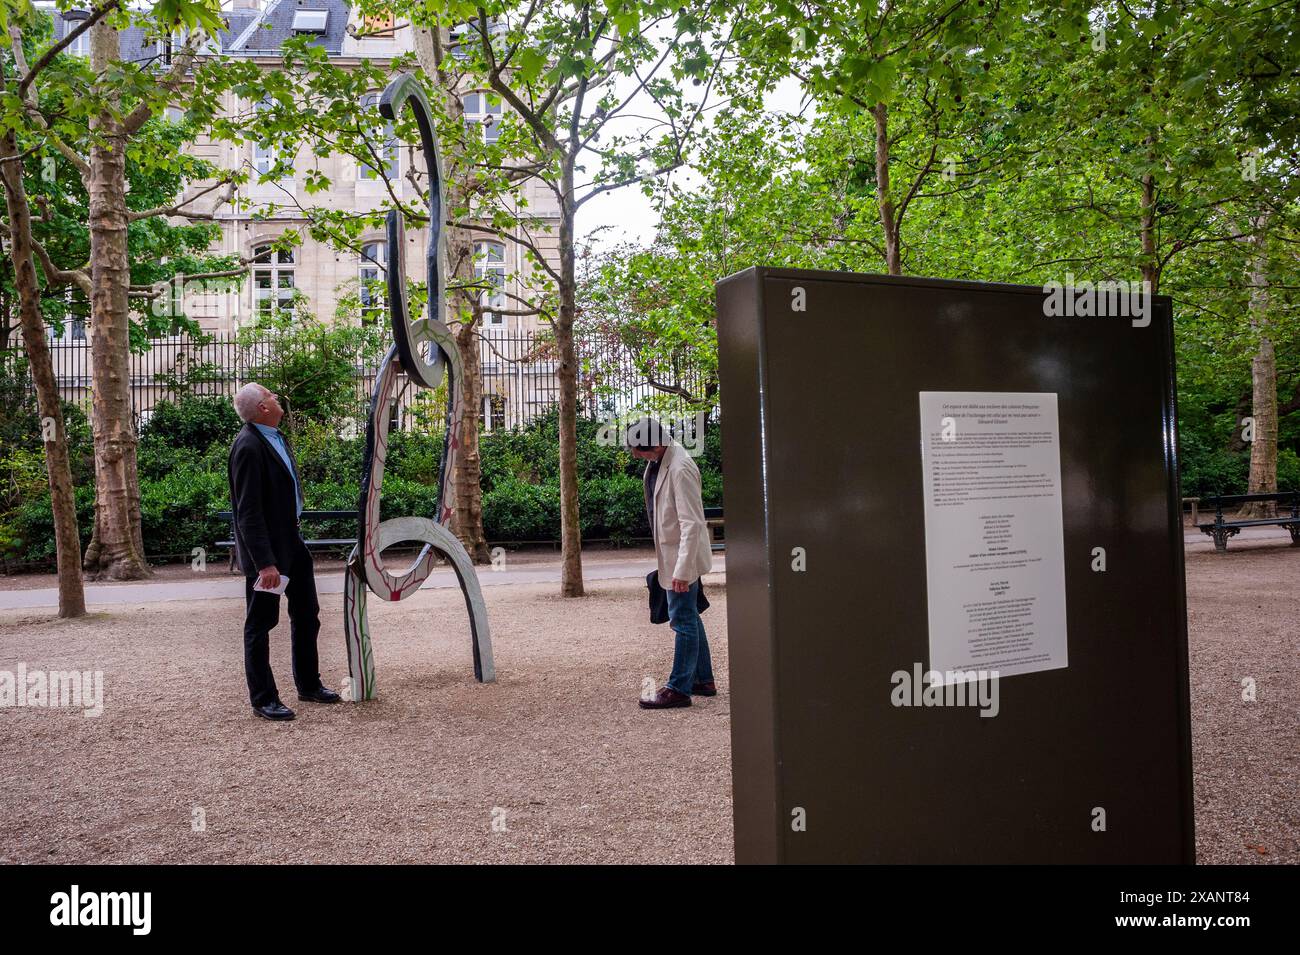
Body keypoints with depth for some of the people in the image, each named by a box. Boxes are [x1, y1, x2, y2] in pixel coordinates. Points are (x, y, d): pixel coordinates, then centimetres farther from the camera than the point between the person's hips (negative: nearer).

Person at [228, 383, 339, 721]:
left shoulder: (275, 437, 7)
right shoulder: (248, 446, -22)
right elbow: (248, 512, -24)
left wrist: (294, 538, 17)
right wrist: (264, 563, -27)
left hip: (291, 541, 10)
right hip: (265, 548, -10)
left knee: (307, 614, 18)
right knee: (260, 624, 4)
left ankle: (309, 685, 33)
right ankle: (263, 699, 16)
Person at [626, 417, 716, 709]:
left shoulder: (680, 469, -25)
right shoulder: (659, 461, 4)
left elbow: (692, 523, -26)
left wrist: (682, 569, -28)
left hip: (683, 556, -10)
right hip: (671, 552, 10)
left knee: (683, 620, -2)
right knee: (689, 618, 18)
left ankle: (679, 688, 6)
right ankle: (703, 680, 29)